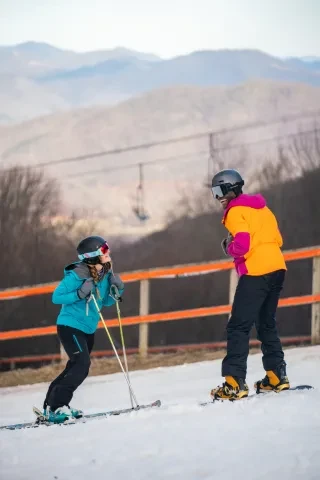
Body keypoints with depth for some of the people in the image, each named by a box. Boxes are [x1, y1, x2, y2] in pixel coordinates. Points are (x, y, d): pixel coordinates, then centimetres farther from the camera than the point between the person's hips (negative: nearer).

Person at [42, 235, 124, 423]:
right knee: (82, 365, -20)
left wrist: (116, 291, -7)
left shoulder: (105, 274, 2)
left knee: (75, 367, 14)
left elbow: (105, 302, 12)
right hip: (70, 326, -9)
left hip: (88, 329, 9)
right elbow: (56, 297, -17)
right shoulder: (76, 275, -21)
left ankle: (52, 405, 25)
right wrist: (79, 294, -30)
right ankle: (56, 407, -18)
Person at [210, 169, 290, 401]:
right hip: (277, 268, 8)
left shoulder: (236, 212, -5)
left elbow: (241, 245, -17)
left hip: (256, 272, -8)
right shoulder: (261, 208, 19)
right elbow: (277, 239, 19)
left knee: (238, 327, -8)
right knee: (267, 323, 21)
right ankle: (277, 376, 21)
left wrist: (228, 247, 3)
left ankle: (235, 383, -16)